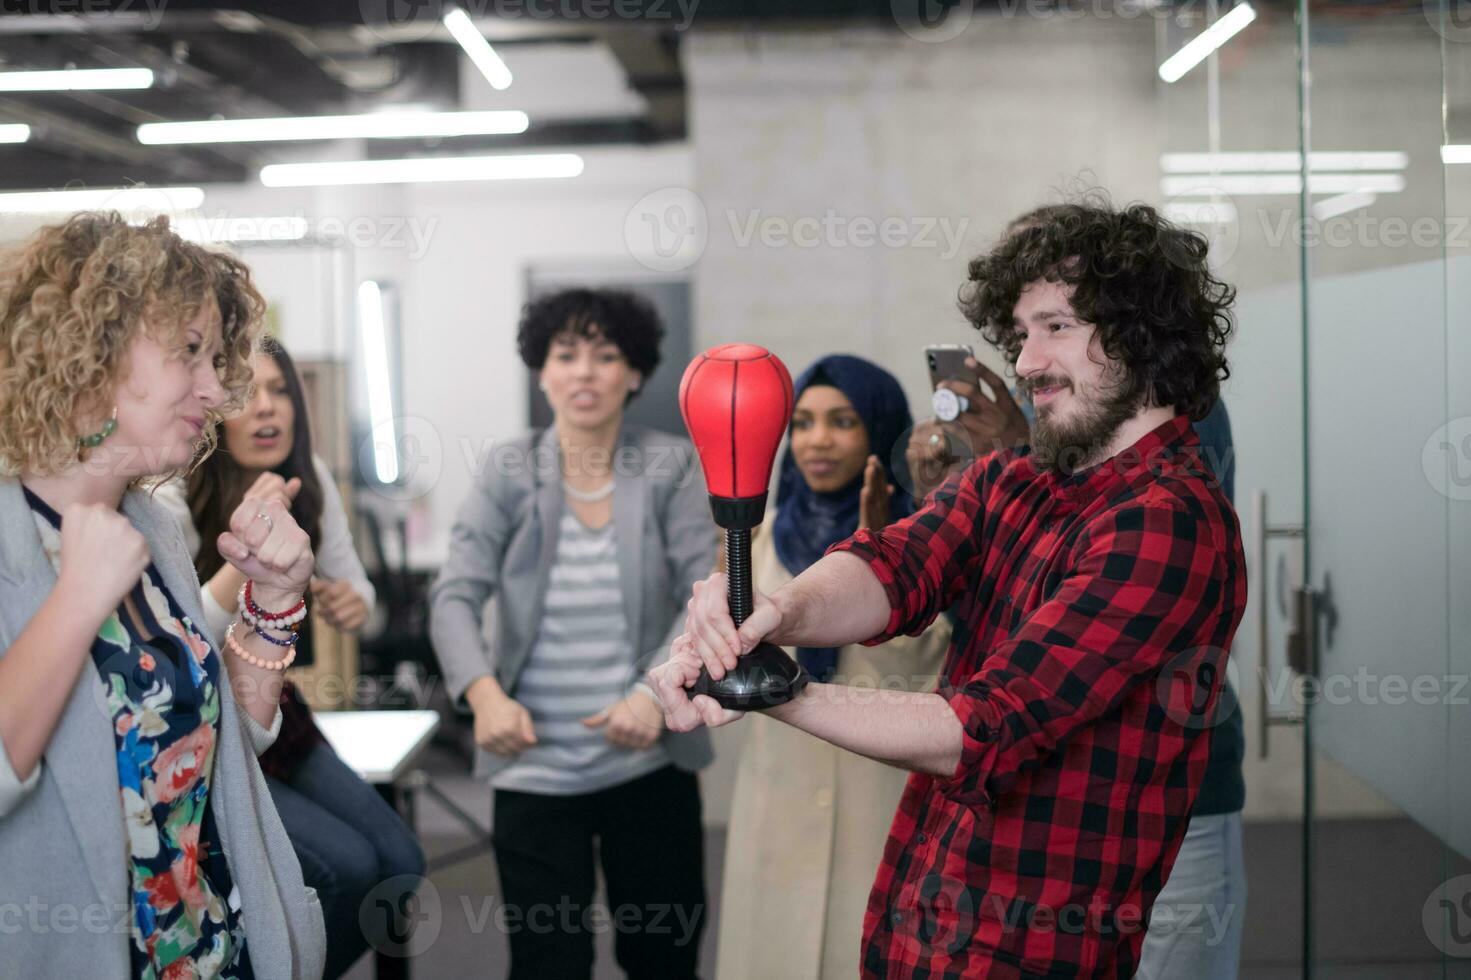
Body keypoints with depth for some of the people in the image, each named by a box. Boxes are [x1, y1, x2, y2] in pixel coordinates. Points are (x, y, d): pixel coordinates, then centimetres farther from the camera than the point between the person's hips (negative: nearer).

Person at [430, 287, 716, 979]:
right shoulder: (510, 474, -1)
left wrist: (657, 693, -25)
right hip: (533, 769, -1)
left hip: (649, 762, 1)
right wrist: (485, 693, -27)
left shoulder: (671, 467, -1)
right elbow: (455, 597, -9)